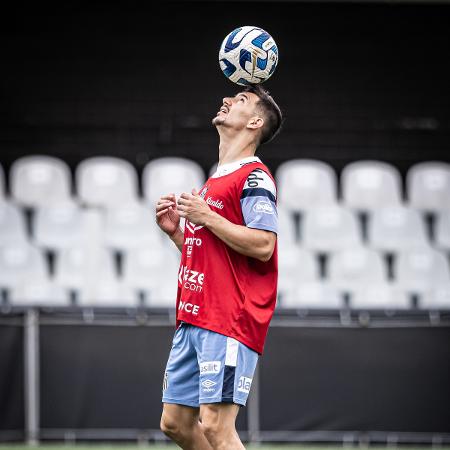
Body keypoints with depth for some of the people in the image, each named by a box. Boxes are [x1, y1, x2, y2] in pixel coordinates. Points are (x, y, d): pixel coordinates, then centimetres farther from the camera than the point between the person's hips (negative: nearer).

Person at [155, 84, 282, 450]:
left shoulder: (254, 177, -6)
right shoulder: (215, 181, 22)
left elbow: (262, 246, -18)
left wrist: (205, 217, -12)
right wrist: (176, 230, 13)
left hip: (230, 321, -10)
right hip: (193, 320, 10)